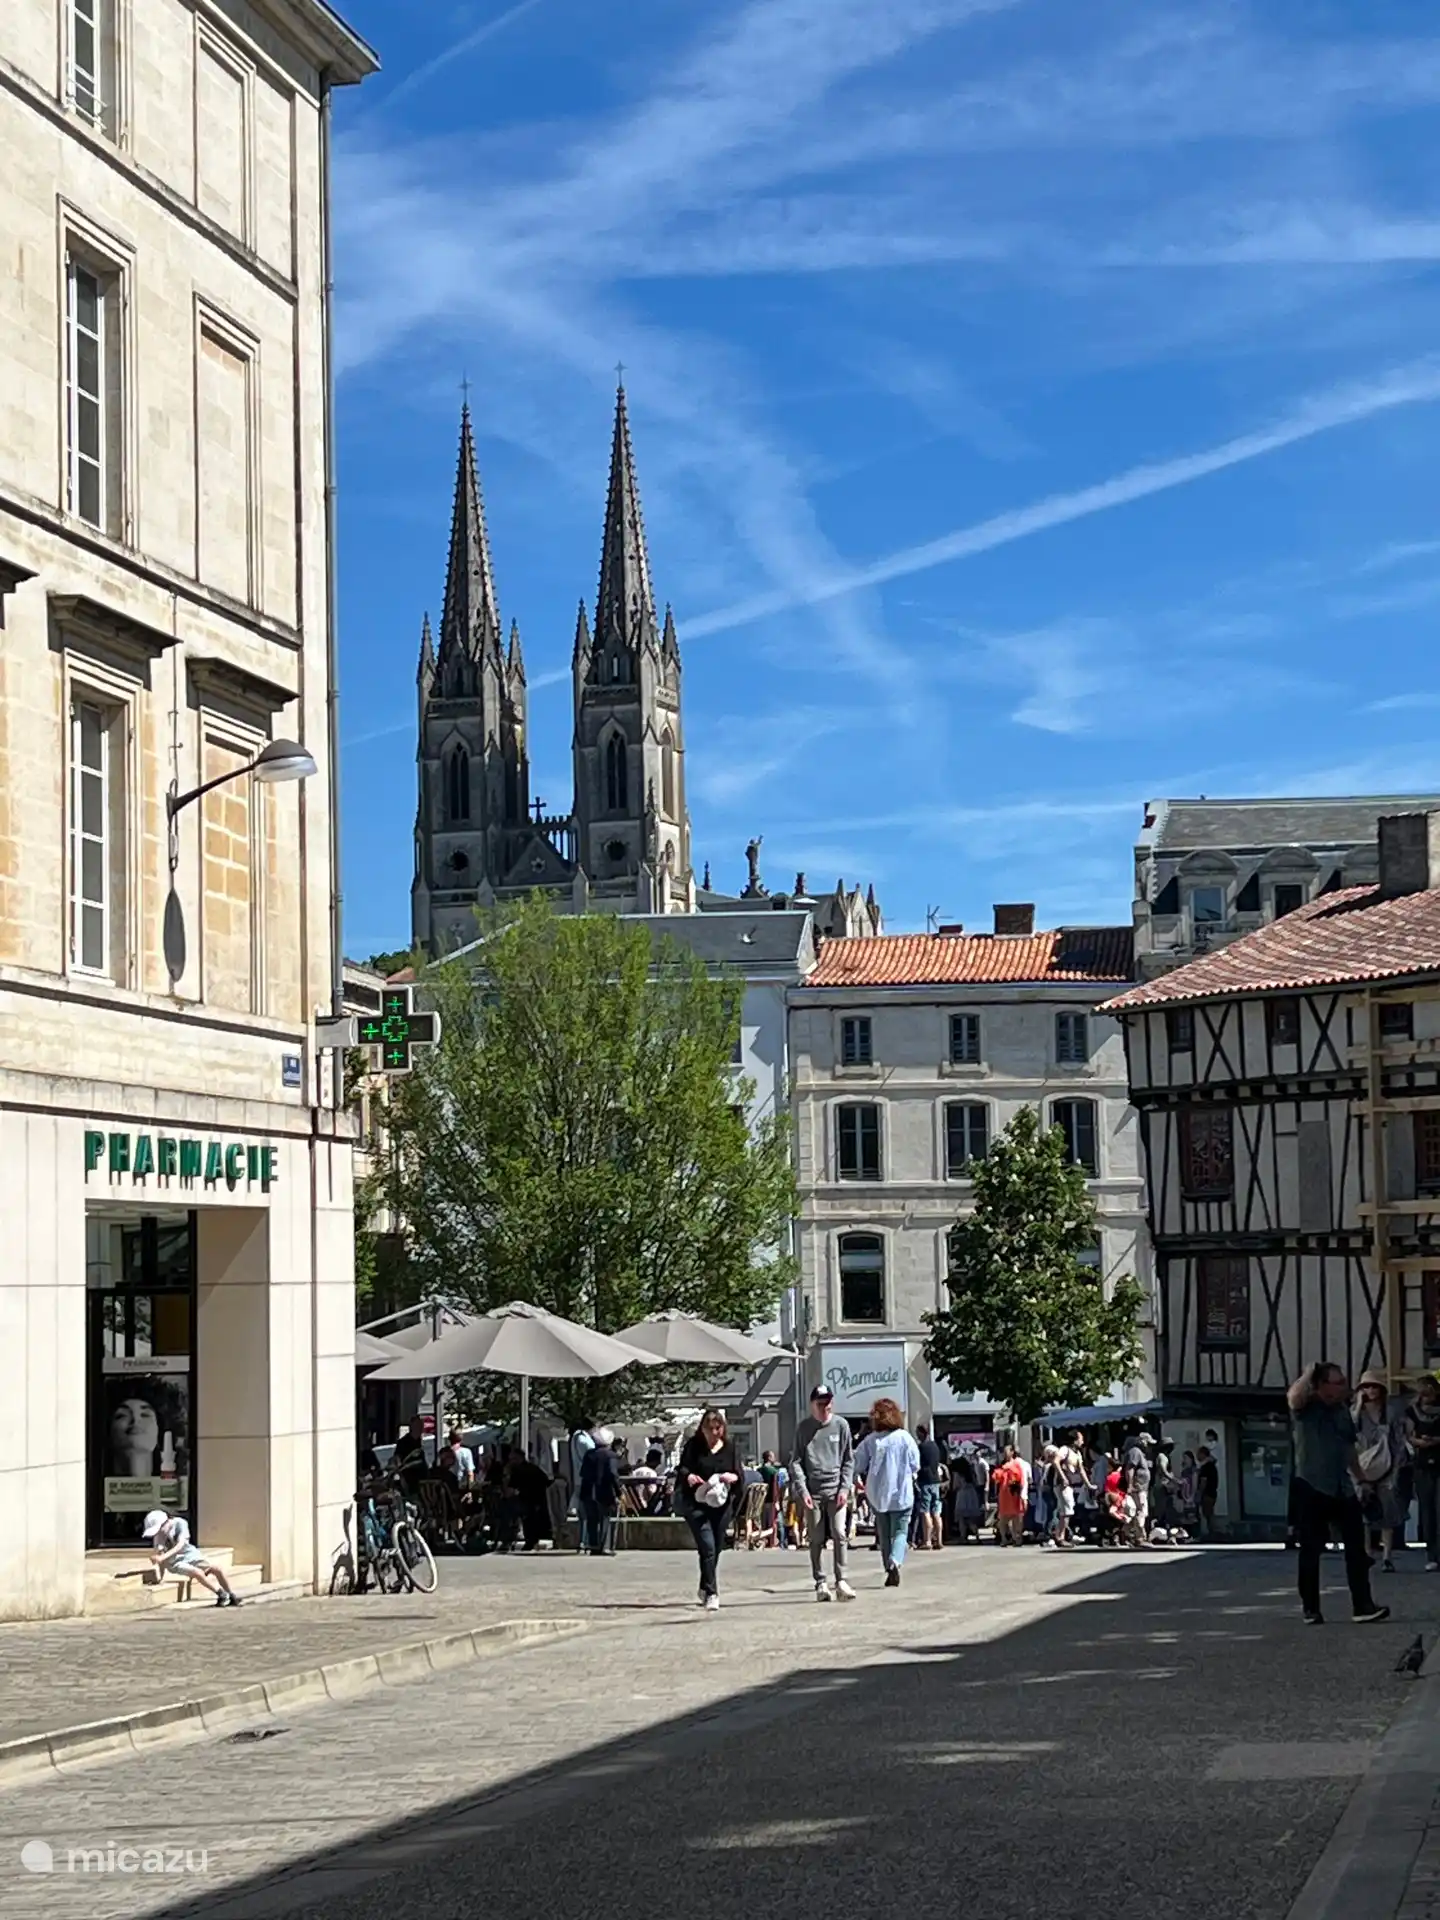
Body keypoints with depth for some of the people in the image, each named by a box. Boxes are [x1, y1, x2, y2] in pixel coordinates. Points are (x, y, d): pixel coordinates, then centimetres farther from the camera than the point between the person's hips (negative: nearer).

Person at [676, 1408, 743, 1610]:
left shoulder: (729, 1447, 6)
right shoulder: (693, 1446, -1)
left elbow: (741, 1475, 5)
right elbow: (682, 1468, -4)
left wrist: (733, 1477, -18)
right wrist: (688, 1476, -27)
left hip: (721, 1503, 3)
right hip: (696, 1503, -3)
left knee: (716, 1549, 12)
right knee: (707, 1547, -15)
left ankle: (705, 1589, 32)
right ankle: (711, 1593, -13)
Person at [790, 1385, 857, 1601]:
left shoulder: (841, 1425, 5)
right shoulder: (804, 1428, 4)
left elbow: (849, 1460, 7)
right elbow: (796, 1462, 4)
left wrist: (845, 1488, -3)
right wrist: (802, 1490, -7)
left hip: (836, 1491, 0)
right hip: (813, 1491, 0)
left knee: (839, 1534, -11)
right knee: (816, 1540, 3)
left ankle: (841, 1581, -9)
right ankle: (820, 1583, 9)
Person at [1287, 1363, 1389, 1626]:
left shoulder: (1343, 1410, 12)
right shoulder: (1306, 1408, -7)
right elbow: (1293, 1396, -33)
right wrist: (1309, 1373, -18)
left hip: (1342, 1488, 6)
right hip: (1311, 1488, -6)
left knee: (1356, 1548, 0)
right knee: (1311, 1551, 1)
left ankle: (1363, 1606, 1)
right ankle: (1310, 1609, 9)